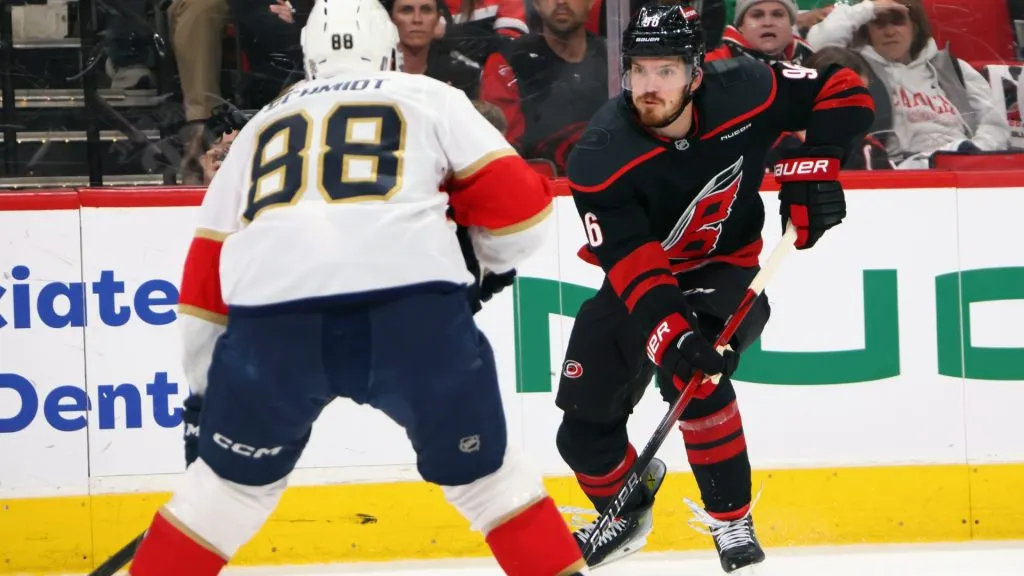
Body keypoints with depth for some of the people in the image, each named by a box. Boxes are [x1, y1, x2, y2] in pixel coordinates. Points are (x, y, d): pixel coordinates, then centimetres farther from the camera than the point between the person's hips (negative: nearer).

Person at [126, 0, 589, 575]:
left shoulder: (262, 127, 31)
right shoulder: (430, 97, 23)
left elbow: (208, 266, 30)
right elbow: (518, 202, 15)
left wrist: (204, 388, 37)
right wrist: (494, 261, 36)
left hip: (274, 313, 2)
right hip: (411, 306, -2)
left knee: (235, 478, 24)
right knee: (482, 470, 18)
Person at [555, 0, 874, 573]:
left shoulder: (741, 91, -23)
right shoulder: (601, 157, -25)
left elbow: (843, 91, -11)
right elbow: (632, 262, -30)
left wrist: (813, 165, -24)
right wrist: (669, 330, -44)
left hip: (726, 271, -2)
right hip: (642, 283, 2)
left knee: (692, 374, -32)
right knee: (585, 426, 2)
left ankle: (732, 518, -16)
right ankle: (627, 509, 36)